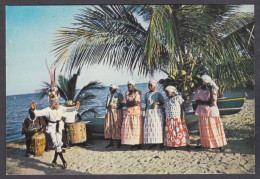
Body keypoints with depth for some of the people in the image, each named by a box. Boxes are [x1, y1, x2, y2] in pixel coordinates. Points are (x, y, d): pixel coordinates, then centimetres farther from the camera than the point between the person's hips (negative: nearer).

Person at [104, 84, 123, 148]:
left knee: (117, 126, -5)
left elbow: (122, 104, -8)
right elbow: (107, 103, 21)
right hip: (109, 112, 6)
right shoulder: (109, 95, 17)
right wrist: (107, 106, -1)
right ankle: (111, 142, 10)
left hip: (117, 112, -6)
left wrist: (115, 107, -21)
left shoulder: (119, 95, -4)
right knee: (109, 126, 3)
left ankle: (119, 142, 4)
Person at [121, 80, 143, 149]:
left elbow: (136, 103, -10)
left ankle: (139, 144, -5)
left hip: (136, 112, -5)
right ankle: (134, 143, 5)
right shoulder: (126, 94, 15)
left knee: (137, 127, -8)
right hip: (128, 112, 5)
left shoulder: (137, 93, 0)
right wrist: (132, 103, -8)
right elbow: (125, 104, 6)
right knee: (129, 127, -2)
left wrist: (128, 102, -1)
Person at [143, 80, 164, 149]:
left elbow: (163, 103, 2)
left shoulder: (158, 94, 1)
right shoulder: (146, 94, 12)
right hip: (149, 112, 4)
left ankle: (161, 143, 3)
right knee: (150, 127, -1)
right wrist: (145, 113, 11)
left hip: (157, 112, -3)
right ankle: (153, 143, 7)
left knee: (158, 127, -6)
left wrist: (157, 102, -16)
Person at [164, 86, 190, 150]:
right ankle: (174, 145, 13)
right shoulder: (167, 100, 12)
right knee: (171, 133, 4)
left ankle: (187, 145, 2)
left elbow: (182, 108, -6)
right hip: (169, 120, 5)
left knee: (180, 132, -4)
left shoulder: (178, 97, -3)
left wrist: (183, 118, -12)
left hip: (178, 119, -5)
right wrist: (165, 120, 11)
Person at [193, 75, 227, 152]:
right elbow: (197, 101, 0)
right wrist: (207, 102, -11)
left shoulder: (213, 90, -10)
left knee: (214, 128, -2)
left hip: (211, 111, -4)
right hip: (202, 112, 4)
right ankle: (204, 144, 25)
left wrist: (210, 91, -19)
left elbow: (213, 102, -18)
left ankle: (220, 144, 5)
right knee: (203, 129, 12)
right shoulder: (199, 89, 1)